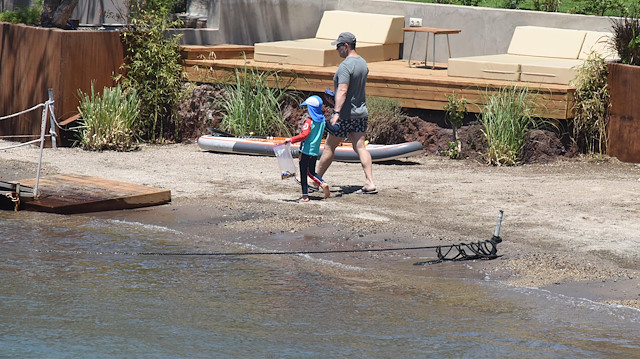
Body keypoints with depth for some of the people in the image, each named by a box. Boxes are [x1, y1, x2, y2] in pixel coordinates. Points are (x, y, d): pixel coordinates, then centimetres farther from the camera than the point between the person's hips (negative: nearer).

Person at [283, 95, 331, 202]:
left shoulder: (309, 122, -16)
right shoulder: (323, 121, 5)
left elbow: (304, 135, -25)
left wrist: (291, 140, -20)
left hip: (306, 151, -7)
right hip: (315, 151, 7)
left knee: (303, 173, 1)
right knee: (311, 172, 22)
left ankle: (305, 195, 2)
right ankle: (323, 183, -1)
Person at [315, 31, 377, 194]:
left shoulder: (345, 66, -18)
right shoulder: (363, 63, 10)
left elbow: (342, 91, -29)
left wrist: (336, 112, -35)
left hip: (345, 114, -8)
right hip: (361, 112, 8)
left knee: (329, 147, 5)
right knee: (360, 147, 4)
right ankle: (370, 183, -7)